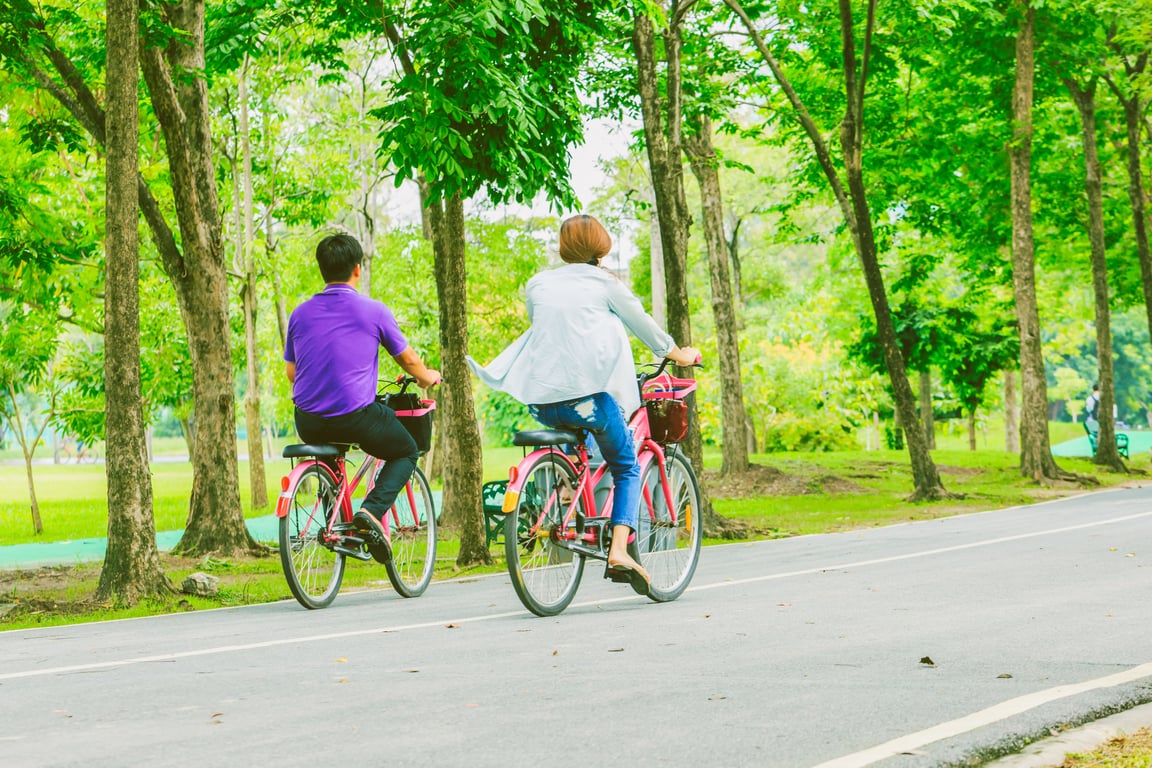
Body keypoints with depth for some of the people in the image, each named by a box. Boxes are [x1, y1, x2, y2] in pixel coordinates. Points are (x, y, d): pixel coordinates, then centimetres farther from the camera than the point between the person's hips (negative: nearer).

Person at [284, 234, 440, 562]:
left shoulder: (300, 313, 6)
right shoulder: (373, 311, -3)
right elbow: (409, 360, 9)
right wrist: (427, 377, 32)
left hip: (309, 424, 4)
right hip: (356, 417, -4)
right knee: (406, 452, 20)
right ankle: (372, 510, -6)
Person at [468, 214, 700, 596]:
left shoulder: (537, 285, 15)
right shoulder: (604, 283, 6)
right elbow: (644, 325, 15)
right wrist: (680, 355, 33)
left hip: (541, 402, 4)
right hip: (588, 393, -4)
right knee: (627, 470, 11)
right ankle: (619, 550, -6)